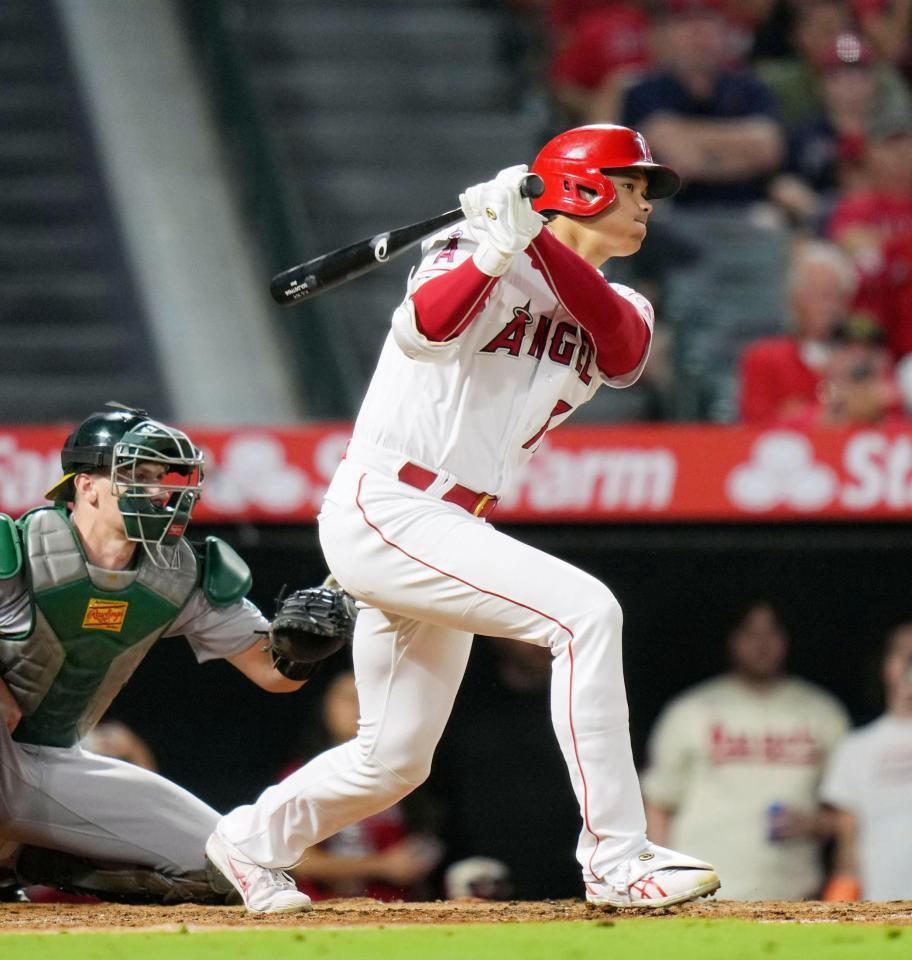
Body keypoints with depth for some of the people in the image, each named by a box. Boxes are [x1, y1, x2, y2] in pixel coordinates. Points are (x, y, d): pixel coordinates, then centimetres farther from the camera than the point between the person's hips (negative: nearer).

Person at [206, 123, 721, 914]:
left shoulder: (615, 308, 13)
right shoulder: (484, 259, -7)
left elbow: (626, 352, -12)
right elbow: (425, 326, -27)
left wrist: (539, 242, -24)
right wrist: (497, 252, -42)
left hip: (445, 534, 9)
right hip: (383, 512, -9)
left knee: (396, 759, 16)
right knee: (586, 612, -24)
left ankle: (252, 841, 41)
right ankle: (616, 859, -24)